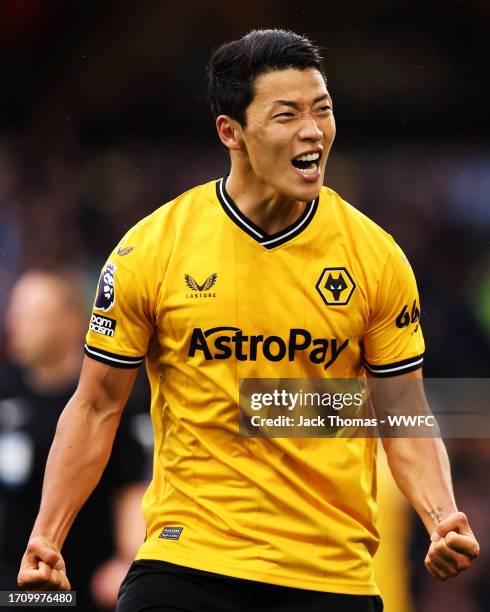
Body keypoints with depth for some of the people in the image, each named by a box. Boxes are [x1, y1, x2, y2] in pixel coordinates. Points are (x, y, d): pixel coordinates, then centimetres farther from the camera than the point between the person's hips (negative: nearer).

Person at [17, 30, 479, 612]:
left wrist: (442, 519, -12)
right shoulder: (150, 251, -4)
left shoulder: (375, 257, -1)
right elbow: (97, 407, 4)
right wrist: (46, 536, -6)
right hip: (186, 559, -1)